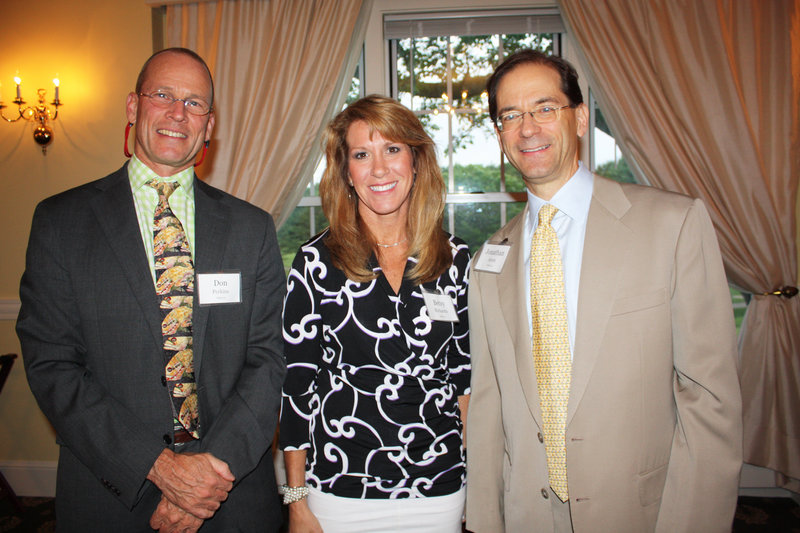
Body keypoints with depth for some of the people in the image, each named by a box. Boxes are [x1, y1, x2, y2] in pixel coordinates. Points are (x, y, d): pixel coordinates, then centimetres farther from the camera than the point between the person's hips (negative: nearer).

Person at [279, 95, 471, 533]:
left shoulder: (455, 258, -1)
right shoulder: (316, 261, -7)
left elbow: (464, 372, 5)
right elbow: (295, 382, -4)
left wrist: (471, 477, 3)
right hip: (340, 490, -1)